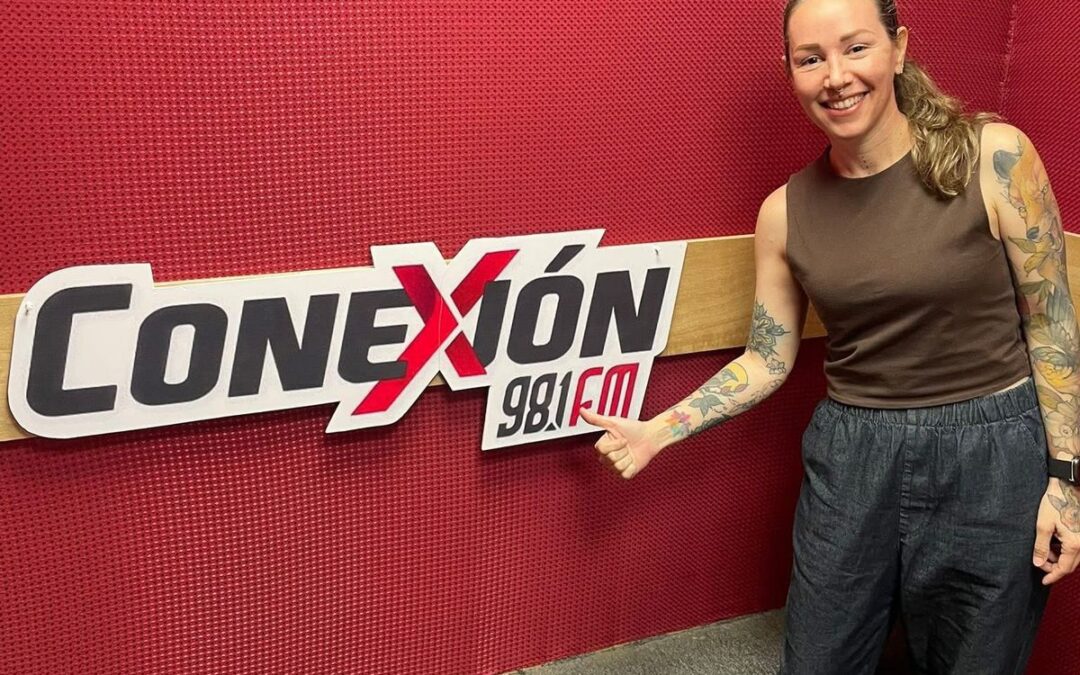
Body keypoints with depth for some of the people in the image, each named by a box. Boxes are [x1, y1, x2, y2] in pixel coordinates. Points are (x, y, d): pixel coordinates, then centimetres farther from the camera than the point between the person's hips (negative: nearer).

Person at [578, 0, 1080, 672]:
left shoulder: (994, 156, -11)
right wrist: (656, 433, -3)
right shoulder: (786, 211, -3)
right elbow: (767, 361, 5)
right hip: (850, 458, 3)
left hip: (993, 453, -2)